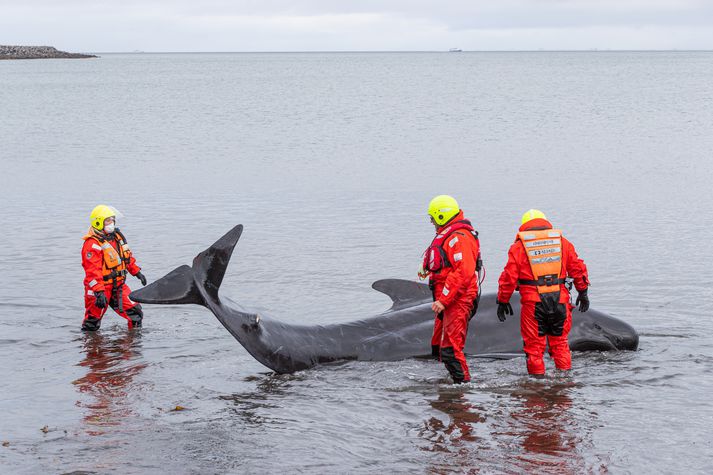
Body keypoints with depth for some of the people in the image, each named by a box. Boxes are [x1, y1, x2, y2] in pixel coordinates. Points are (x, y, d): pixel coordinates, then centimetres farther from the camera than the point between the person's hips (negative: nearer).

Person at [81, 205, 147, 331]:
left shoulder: (117, 236, 8)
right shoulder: (92, 244, -20)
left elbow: (127, 256, 24)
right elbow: (92, 271, -26)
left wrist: (137, 272, 25)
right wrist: (99, 292, -33)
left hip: (118, 285, 7)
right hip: (100, 288, -7)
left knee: (135, 312, 3)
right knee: (92, 321, 2)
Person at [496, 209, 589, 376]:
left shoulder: (519, 246, 3)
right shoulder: (562, 242, 11)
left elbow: (509, 276, -1)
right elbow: (577, 268, 12)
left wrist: (503, 301, 7)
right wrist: (583, 292, 22)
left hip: (533, 302, -3)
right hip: (559, 299, 3)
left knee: (534, 344, 5)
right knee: (560, 341, 15)